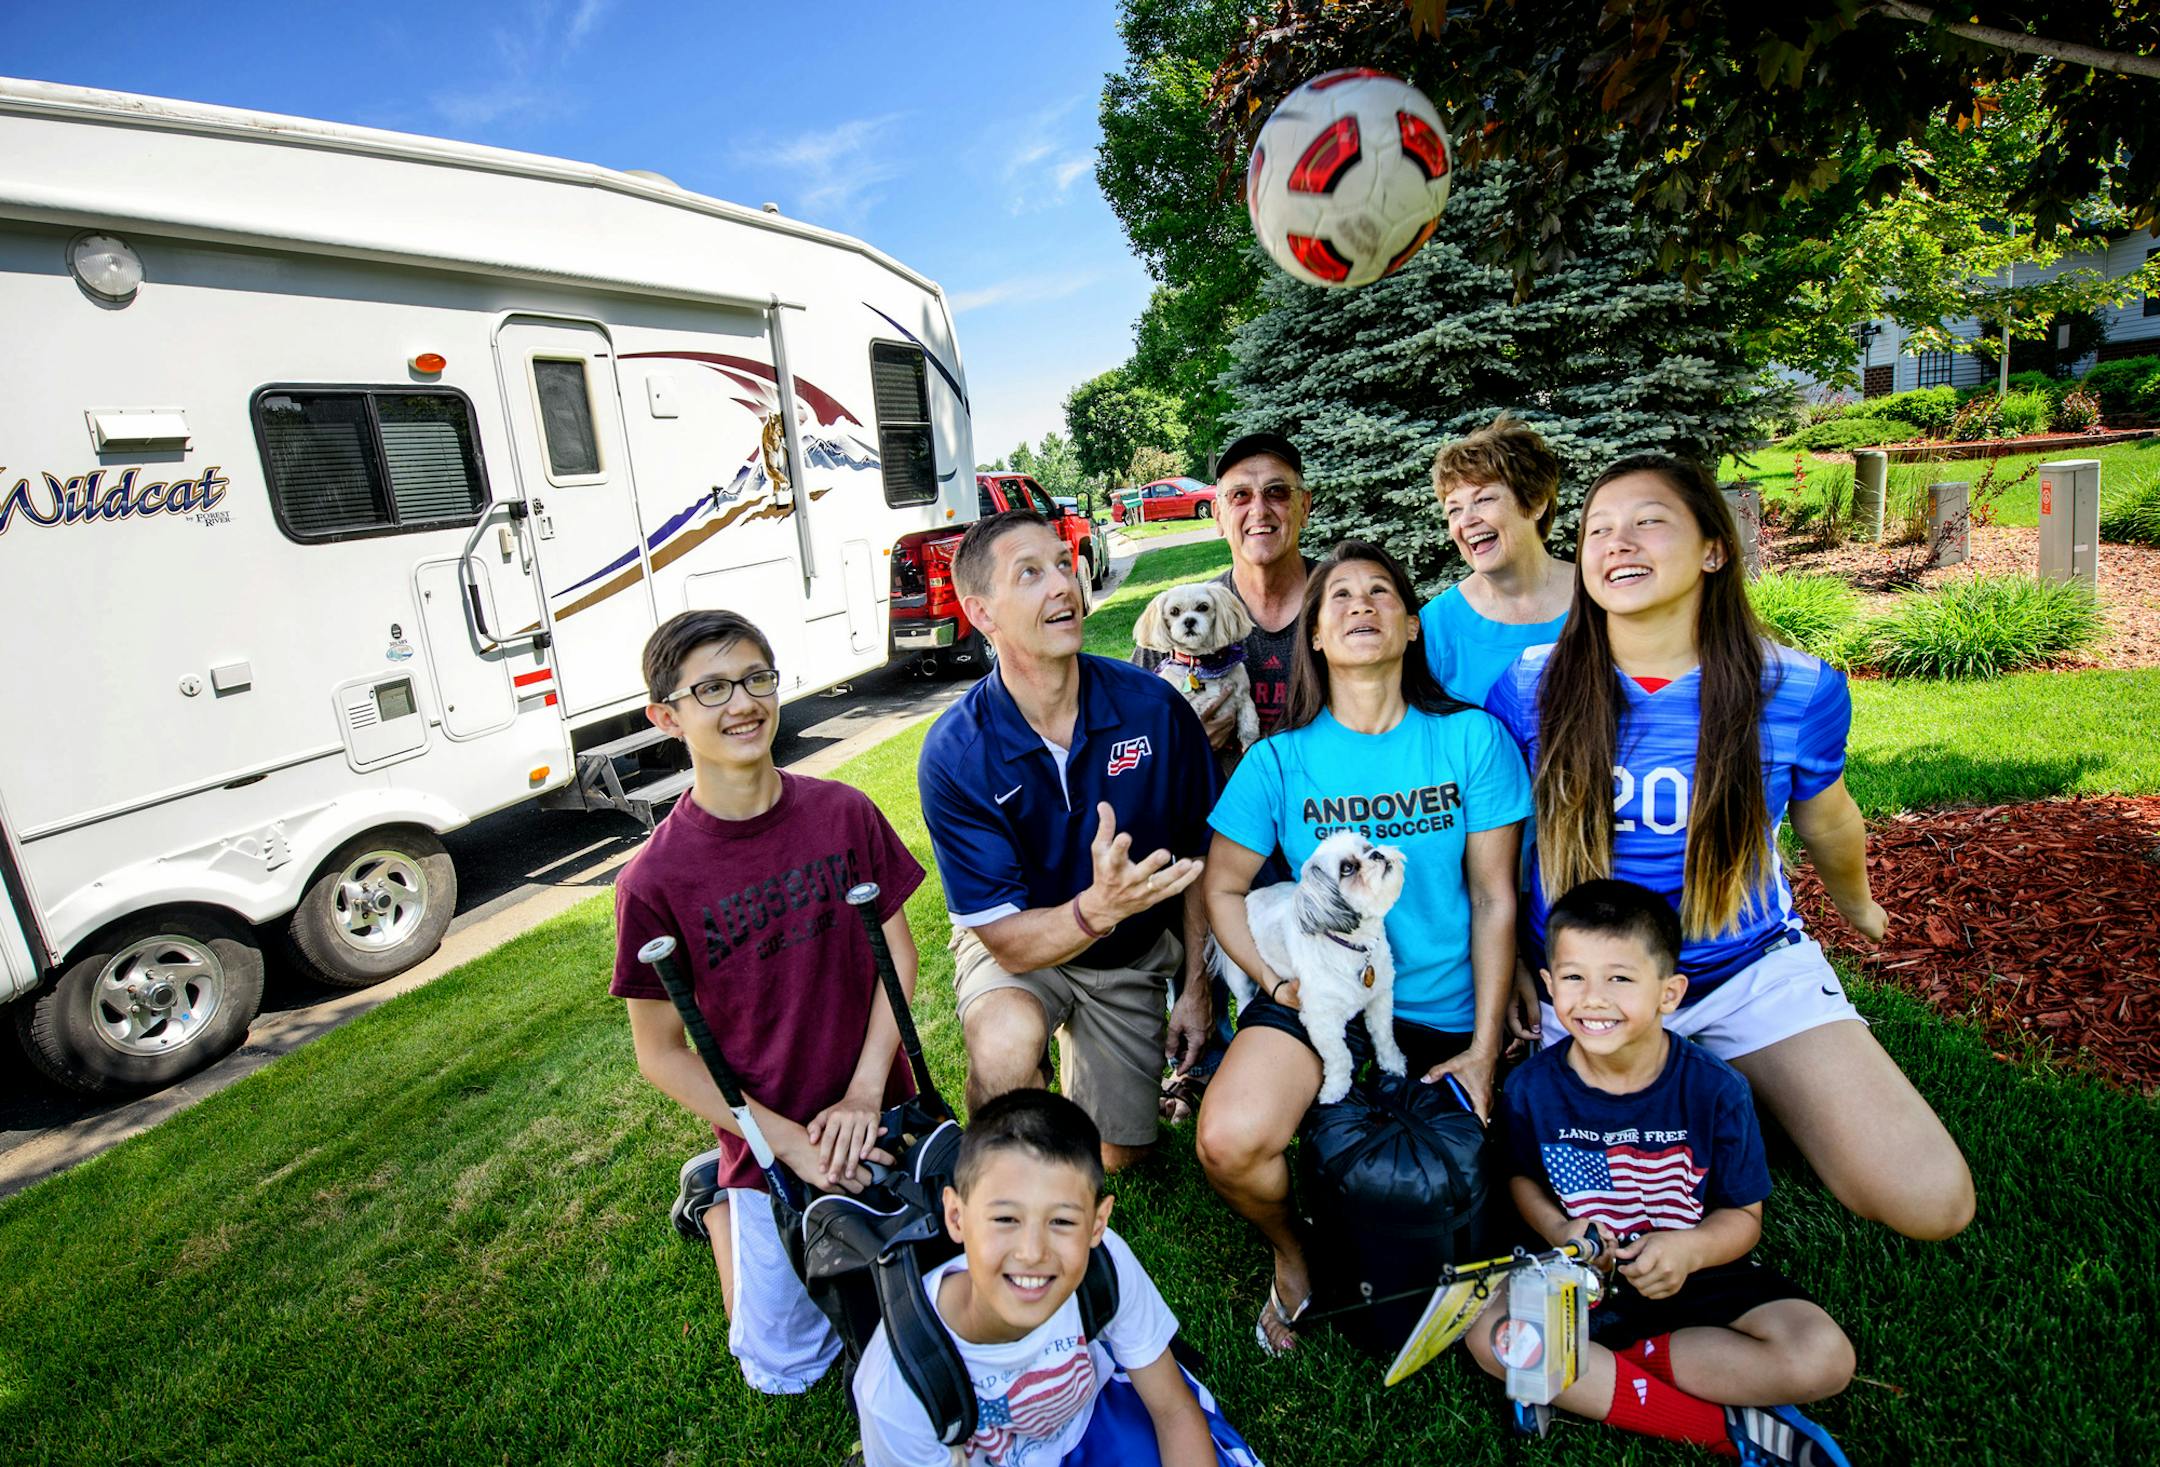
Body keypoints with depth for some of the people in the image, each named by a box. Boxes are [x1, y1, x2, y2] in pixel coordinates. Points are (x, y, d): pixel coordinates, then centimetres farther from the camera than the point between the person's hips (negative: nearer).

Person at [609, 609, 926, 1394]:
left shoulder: (845, 813, -11)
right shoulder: (654, 880, -18)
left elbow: (898, 949, -4)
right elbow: (660, 1052, -11)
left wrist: (863, 1094, -13)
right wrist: (789, 1142, -14)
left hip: (877, 1113, 2)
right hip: (767, 1140, -2)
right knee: (786, 1368, 11)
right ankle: (715, 1195, 32)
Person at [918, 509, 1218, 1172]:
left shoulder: (1153, 705, -21)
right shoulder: (954, 755, -27)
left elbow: (1197, 854, -6)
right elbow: (1005, 937, -26)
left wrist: (1195, 985, -3)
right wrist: (1096, 909, -46)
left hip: (1135, 954, 3)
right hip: (1018, 945, -2)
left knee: (1116, 1160, 12)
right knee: (1005, 1043, -36)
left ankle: (1078, 1039, 42)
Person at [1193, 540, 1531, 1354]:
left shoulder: (1472, 739, -4)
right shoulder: (1279, 759, -5)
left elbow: (1494, 899, -2)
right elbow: (1223, 888, 1)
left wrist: (1485, 1046, -4)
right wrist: (1279, 981, -14)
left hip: (1441, 1004, 1)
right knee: (1230, 1142, -23)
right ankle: (1291, 1254, 11)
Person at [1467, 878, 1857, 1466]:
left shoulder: (1715, 1089, -14)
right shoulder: (1532, 1088, -12)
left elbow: (1744, 1215, -5)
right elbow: (1523, 1178, 6)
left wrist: (1690, 1250, -26)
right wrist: (1559, 1231, -15)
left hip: (1693, 1271, 1)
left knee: (1824, 1359, -23)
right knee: (1490, 1335, -25)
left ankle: (1584, 1375, -15)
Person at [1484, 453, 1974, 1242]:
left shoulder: (1799, 690, -11)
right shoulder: (1528, 687, -13)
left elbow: (1825, 818, 11)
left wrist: (1858, 905, 29)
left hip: (1748, 969, 1)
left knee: (1931, 1202, -12)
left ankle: (1746, 1092, 17)